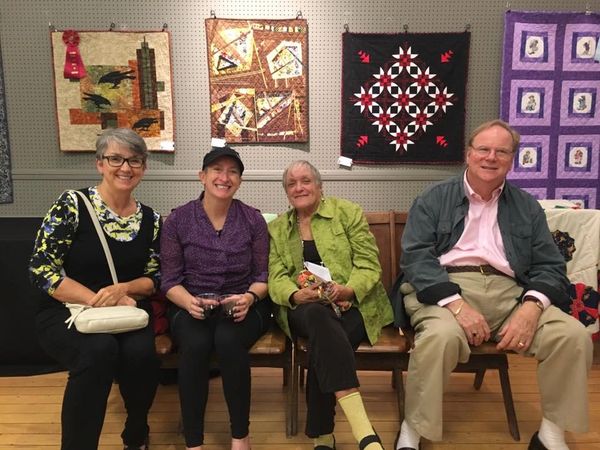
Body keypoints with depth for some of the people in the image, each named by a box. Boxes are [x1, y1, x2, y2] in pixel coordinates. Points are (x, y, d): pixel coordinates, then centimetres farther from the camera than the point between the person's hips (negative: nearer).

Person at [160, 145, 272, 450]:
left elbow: (263, 276, 3)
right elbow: (170, 280, 0)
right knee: (195, 344, -33)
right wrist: (190, 302, -21)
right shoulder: (178, 220, 1)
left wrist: (249, 297, -19)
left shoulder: (253, 219, 3)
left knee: (228, 340, -33)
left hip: (243, 306, 0)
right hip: (191, 307, 0)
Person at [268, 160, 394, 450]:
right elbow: (276, 277, 5)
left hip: (352, 304, 0)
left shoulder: (348, 212, 7)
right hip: (303, 307, 1)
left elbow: (369, 265, 0)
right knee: (319, 317, -36)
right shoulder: (276, 229, 16)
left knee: (322, 341, -34)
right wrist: (296, 294, -18)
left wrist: (348, 290, -21)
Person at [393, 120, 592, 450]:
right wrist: (456, 304, -20)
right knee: (441, 335, -35)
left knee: (573, 335, -20)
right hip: (444, 289, -3)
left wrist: (531, 306, -13)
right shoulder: (433, 200, 8)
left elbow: (550, 266, 10)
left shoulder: (527, 208, 18)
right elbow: (415, 258, -5)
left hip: (509, 292, 4)